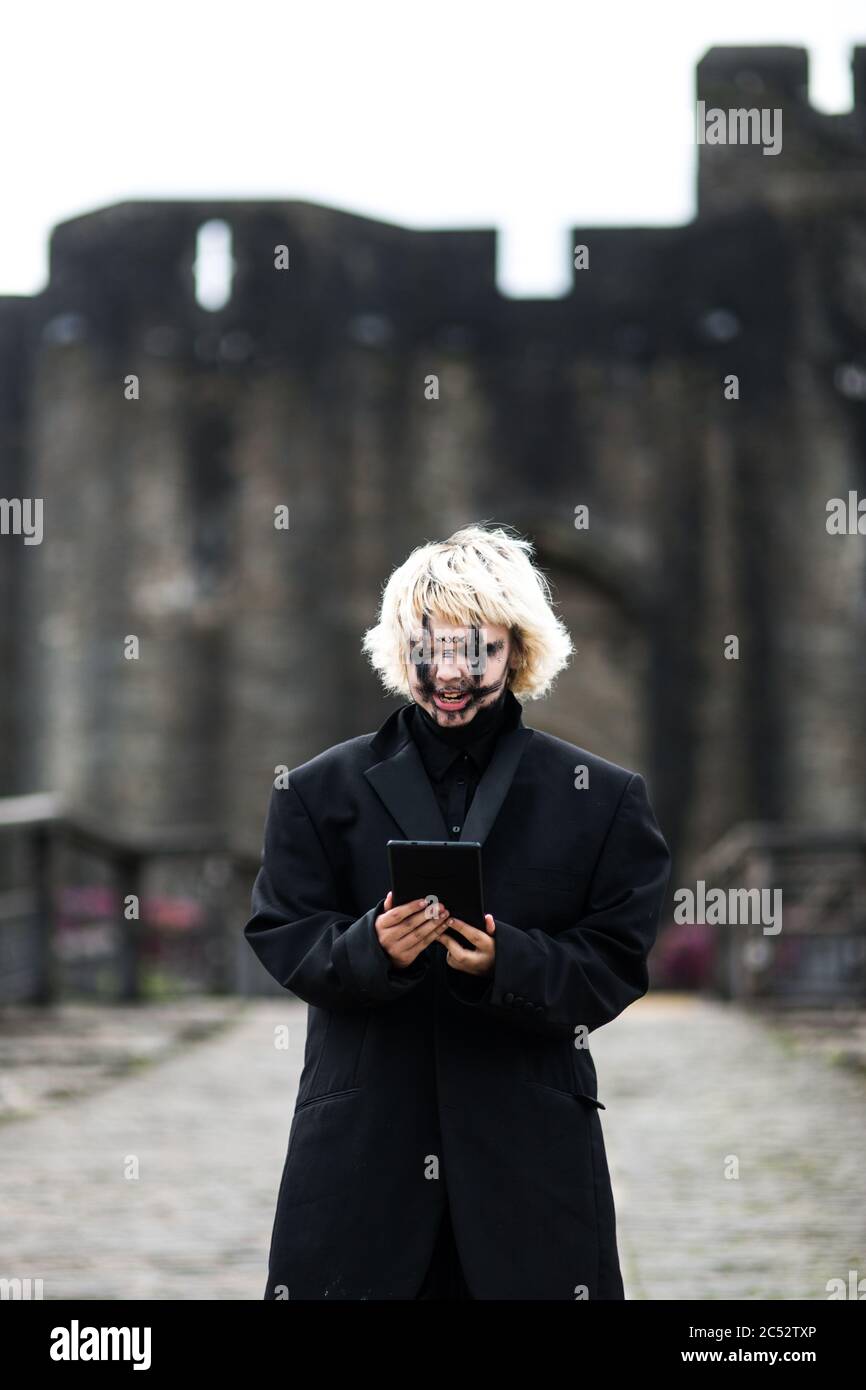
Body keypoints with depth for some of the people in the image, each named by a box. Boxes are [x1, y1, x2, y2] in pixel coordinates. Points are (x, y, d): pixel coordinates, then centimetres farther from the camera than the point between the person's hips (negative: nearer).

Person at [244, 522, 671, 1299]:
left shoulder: (601, 798, 4)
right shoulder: (322, 790, 7)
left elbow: (614, 967, 0)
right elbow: (284, 942, 2)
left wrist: (505, 960, -19)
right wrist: (372, 946, -19)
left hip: (531, 1148, 0)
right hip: (361, 1141, 1)